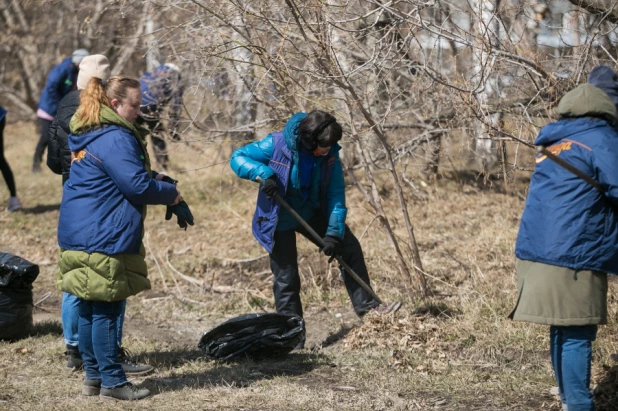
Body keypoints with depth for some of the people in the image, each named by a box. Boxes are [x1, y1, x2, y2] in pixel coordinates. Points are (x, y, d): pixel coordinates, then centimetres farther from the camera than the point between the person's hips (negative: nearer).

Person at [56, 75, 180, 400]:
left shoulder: (87, 135, 15)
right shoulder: (115, 139, -17)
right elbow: (137, 184, -21)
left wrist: (156, 181, 12)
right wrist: (170, 193, -4)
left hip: (77, 236, 10)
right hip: (102, 239, -10)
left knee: (89, 308, 14)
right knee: (106, 311, -3)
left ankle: (93, 376, 21)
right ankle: (112, 382, 3)